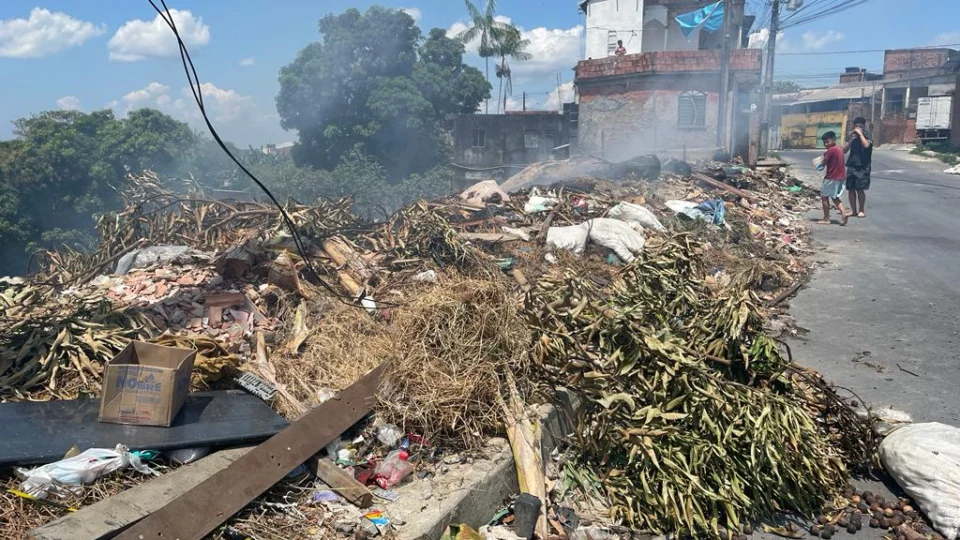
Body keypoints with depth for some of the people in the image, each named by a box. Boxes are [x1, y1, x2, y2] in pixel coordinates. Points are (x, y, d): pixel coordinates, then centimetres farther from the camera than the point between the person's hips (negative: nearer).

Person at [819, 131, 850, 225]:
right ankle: (844, 212, 0)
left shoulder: (831, 150, -16)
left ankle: (826, 219, 5)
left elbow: (824, 163, -13)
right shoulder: (840, 149, 12)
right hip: (841, 177, 9)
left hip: (831, 178, -9)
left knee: (824, 197, 3)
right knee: (835, 197, 19)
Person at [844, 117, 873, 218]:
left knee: (860, 189, -5)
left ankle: (862, 210, 5)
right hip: (851, 166, 5)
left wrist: (860, 134, -17)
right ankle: (853, 210, 13)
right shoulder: (852, 136, 9)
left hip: (862, 167, -5)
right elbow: (844, 150, 4)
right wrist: (850, 139, -8)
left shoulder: (867, 136, -3)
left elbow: (866, 145, -25)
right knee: (850, 189, 4)